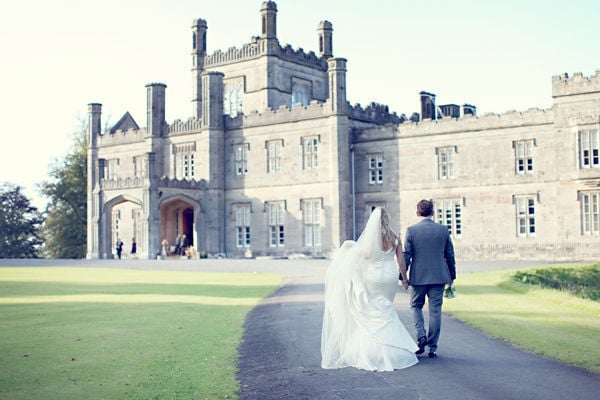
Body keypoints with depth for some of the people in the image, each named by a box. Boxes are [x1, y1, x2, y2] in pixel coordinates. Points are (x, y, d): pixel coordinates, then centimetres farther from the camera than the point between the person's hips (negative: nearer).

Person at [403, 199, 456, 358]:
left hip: (418, 276, -1)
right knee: (435, 310, 6)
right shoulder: (443, 229, 1)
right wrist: (452, 276, 17)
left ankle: (421, 335, -2)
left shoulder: (411, 230, -6)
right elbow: (450, 255, 7)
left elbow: (406, 255, -5)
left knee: (415, 306, 18)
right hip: (439, 276, 2)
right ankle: (432, 347, 9)